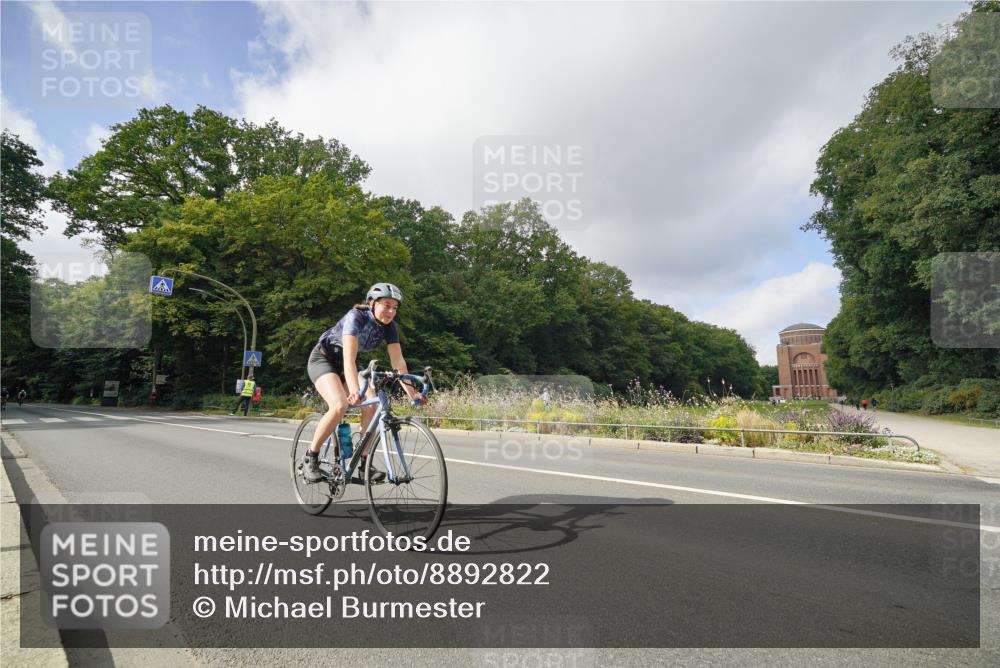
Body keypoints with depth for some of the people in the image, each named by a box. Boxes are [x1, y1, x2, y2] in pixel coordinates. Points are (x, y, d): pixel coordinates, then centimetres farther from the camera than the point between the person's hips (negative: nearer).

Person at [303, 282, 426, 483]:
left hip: (345, 364, 6)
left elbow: (398, 362, -14)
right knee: (340, 405, -29)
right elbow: (349, 358, -42)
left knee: (372, 405, -17)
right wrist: (354, 391, -56)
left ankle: (364, 465, -7)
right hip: (322, 359, -6)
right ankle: (310, 459, -10)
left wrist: (411, 392, -23)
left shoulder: (388, 326, -13)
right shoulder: (356, 317, -31)